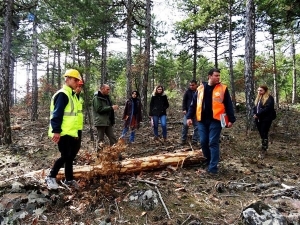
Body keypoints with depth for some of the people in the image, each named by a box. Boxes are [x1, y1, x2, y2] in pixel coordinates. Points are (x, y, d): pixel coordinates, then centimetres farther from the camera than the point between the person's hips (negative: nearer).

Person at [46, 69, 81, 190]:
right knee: (65, 156, -5)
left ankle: (69, 179, 25)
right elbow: (57, 114, -22)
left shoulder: (71, 95, 17)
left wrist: (75, 131, 22)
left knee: (71, 155, 14)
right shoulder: (62, 94, -14)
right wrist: (56, 131, -27)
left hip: (70, 132, 10)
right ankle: (51, 177, 15)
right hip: (63, 133, -10)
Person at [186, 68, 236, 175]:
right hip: (202, 120, 3)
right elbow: (193, 104, 11)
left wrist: (231, 119, -1)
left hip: (215, 120, -3)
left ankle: (213, 167, 5)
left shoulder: (223, 88, 1)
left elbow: (228, 105, 3)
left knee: (213, 143, -3)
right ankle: (209, 162, 29)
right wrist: (189, 117, 5)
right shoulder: (200, 88, 8)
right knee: (203, 142, 8)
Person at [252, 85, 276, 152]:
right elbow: (255, 107, 17)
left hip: (266, 119, -7)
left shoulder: (269, 98, -8)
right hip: (258, 119, 7)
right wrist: (254, 114, -3)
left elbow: (267, 108, -20)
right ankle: (263, 147, 23)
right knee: (261, 134, 12)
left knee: (264, 134, -6)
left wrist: (258, 115, -19)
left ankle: (264, 148, 0)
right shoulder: (258, 98, 16)